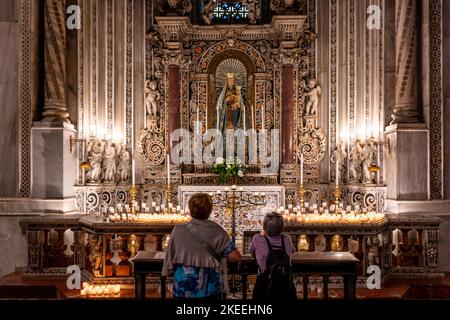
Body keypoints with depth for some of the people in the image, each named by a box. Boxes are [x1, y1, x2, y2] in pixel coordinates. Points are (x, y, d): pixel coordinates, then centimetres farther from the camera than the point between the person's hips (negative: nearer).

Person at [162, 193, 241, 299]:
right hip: (210, 290, 0)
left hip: (183, 288, 0)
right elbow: (235, 257, -11)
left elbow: (169, 259, 0)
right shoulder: (216, 231, -8)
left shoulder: (178, 230, -7)